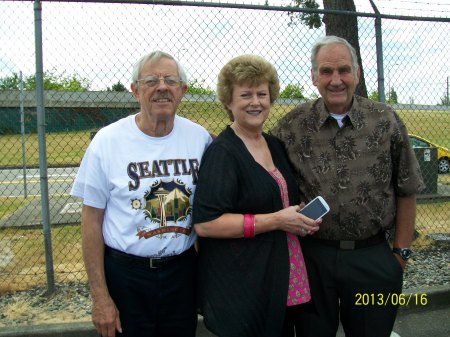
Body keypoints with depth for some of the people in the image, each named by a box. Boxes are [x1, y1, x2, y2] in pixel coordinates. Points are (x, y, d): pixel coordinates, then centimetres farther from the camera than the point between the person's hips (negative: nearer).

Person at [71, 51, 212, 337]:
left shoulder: (200, 138, -3)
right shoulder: (107, 141, -10)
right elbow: (91, 220, -6)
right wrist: (100, 297, -7)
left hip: (183, 270, 3)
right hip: (125, 273, -2)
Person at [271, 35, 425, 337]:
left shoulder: (386, 121, -2)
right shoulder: (292, 126, -4)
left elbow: (406, 192, 4)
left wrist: (401, 252, 4)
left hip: (373, 257, 1)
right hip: (311, 255, 0)